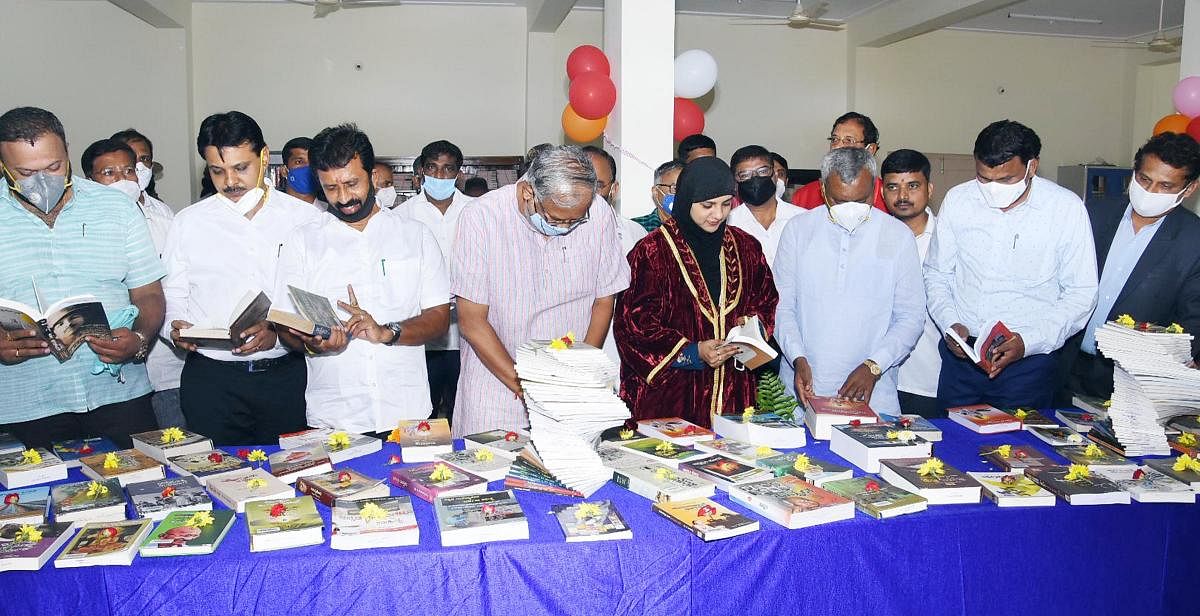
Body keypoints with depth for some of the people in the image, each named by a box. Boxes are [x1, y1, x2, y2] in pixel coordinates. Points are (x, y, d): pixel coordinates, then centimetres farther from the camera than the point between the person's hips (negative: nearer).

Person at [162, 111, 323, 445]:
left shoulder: (306, 219, 2)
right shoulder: (188, 222, 8)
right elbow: (170, 296, 10)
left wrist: (279, 332, -18)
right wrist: (175, 327, -10)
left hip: (285, 376, -1)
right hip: (210, 377, 1)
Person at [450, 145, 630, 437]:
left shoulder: (599, 214, -9)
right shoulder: (481, 217, -17)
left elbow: (603, 303, 2)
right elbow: (472, 322, -14)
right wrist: (523, 387, -18)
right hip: (497, 382, -1)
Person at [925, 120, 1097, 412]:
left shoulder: (1067, 208, -6)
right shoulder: (957, 200, 0)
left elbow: (1081, 293, -3)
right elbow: (936, 273, 8)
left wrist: (1029, 341, -15)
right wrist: (950, 324, -8)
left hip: (1029, 359, -2)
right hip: (960, 353, 2)